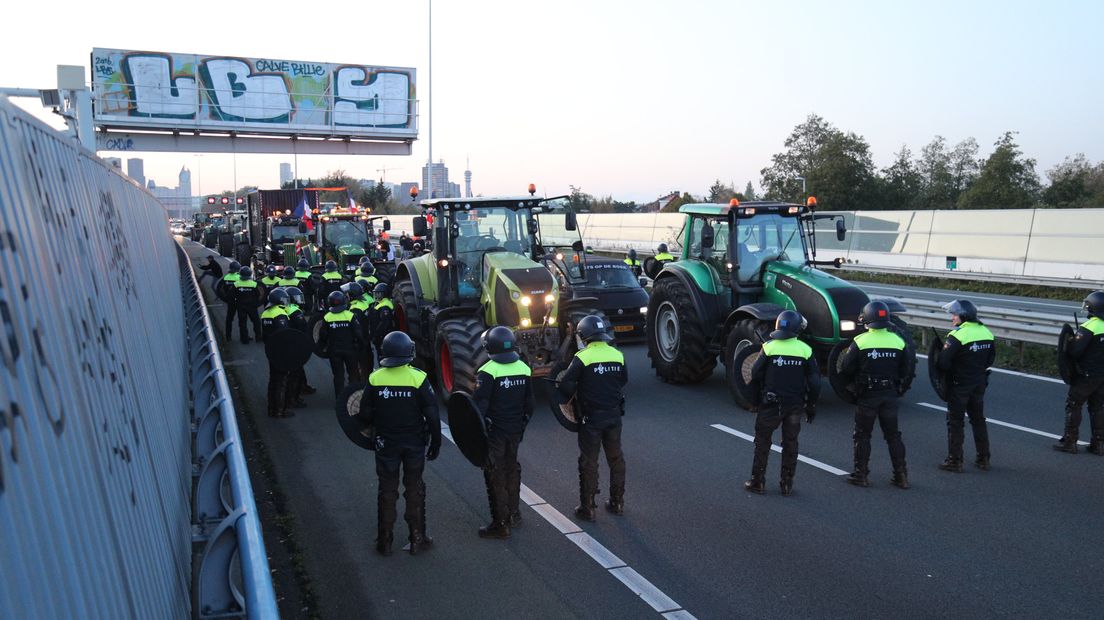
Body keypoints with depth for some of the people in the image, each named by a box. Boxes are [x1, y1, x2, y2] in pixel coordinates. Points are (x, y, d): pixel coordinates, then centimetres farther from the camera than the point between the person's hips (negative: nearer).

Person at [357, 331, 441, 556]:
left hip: (386, 444, 1)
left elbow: (365, 414, -3)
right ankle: (417, 539, 21)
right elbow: (432, 415, -11)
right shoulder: (418, 379, -14)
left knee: (387, 491, 14)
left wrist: (374, 428, 19)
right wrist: (435, 443, 1)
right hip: (414, 444, -1)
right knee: (414, 490, 14)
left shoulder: (374, 379, -10)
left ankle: (384, 541, 22)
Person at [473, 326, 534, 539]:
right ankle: (513, 513, 33)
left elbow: (479, 405, -18)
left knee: (495, 475, 2)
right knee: (512, 469, 21)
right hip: (515, 431, 6)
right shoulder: (523, 368, 2)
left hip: (493, 432, -6)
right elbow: (529, 403, 10)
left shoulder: (488, 371, -18)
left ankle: (501, 524, 7)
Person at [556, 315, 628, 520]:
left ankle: (587, 508, 11)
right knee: (616, 458, 17)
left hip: (591, 418, -5)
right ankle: (617, 502, 27)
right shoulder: (617, 355, 0)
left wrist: (572, 396, 3)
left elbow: (566, 385, -17)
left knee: (589, 462, 6)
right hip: (614, 415, 5)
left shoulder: (582, 358, -16)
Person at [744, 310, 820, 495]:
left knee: (762, 441, 9)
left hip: (770, 404, -2)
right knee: (790, 443, 13)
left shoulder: (769, 348, -8)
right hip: (795, 404, 2)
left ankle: (757, 482, 11)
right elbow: (814, 382, 0)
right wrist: (811, 407, 10)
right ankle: (787, 484, 17)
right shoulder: (806, 350, -3)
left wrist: (757, 400, 9)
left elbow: (755, 376, -4)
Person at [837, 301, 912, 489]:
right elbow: (905, 371, 7)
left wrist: (852, 384, 10)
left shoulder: (860, 341, -13)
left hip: (867, 395, -4)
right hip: (890, 395, 4)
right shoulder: (898, 341, 0)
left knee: (862, 435, 8)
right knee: (893, 435, 14)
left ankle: (861, 475, 11)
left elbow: (845, 369, -10)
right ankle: (901, 475, 16)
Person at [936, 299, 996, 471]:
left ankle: (955, 461, 7)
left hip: (959, 385, -7)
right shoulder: (986, 332, 2)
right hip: (979, 383, 7)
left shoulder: (957, 335, -20)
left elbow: (943, 362, -23)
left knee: (955, 422, 3)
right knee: (978, 420, 18)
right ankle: (983, 459, 26)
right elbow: (990, 359, 11)